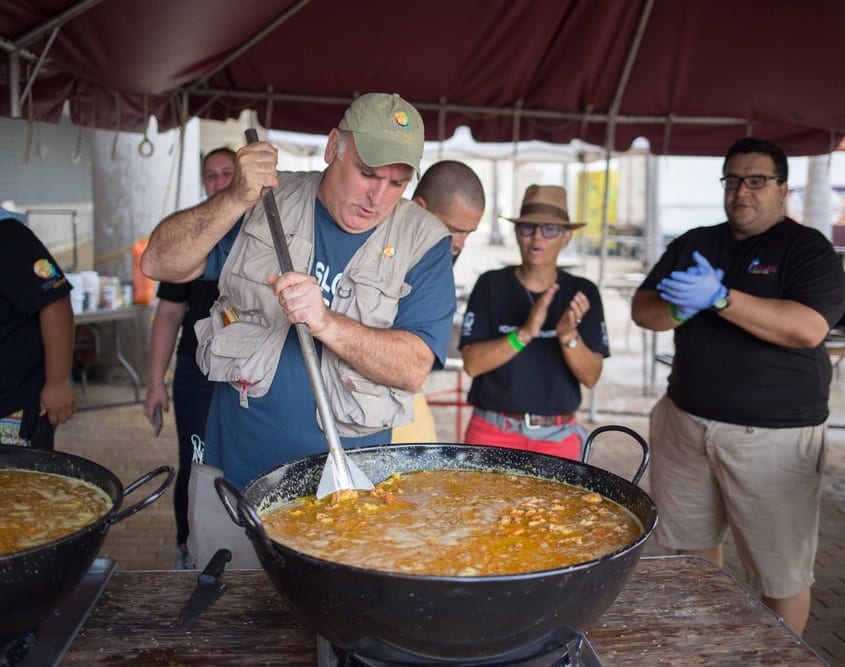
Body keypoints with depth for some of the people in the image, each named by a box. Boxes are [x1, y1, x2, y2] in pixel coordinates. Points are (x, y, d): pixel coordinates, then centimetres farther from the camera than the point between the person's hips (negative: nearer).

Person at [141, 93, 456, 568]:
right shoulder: (269, 201, -2)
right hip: (230, 472, 2)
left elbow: (413, 368, -16)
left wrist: (325, 322, -31)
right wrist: (237, 200, -20)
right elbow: (160, 263, -6)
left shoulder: (424, 242, -8)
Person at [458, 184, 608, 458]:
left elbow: (591, 377, -4)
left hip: (558, 436, 1)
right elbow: (472, 363, -11)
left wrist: (569, 336, -22)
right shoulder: (491, 285, -4)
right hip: (492, 430, -1)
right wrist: (525, 333, -24)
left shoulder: (582, 292, -1)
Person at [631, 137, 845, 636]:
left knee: (782, 570, 2)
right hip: (686, 421, 5)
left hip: (772, 433, -4)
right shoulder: (694, 243, 11)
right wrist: (679, 310, -16)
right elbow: (642, 308, 6)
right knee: (692, 544, 14)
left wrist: (719, 298, -25)